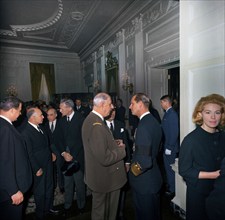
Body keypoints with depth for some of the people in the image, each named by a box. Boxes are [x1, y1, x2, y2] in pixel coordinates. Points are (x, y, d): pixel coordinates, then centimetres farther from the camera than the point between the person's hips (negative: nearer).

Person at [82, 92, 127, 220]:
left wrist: (114, 143, -2)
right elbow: (105, 158, -33)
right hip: (102, 178, -9)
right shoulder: (96, 125, -31)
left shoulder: (92, 119, 1)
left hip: (100, 175, 9)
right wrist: (122, 149, -16)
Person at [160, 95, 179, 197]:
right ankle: (168, 185, 40)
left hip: (170, 147, -9)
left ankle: (172, 190, 24)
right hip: (166, 146, 9)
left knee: (170, 169, 6)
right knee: (167, 167, 22)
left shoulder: (172, 114, -19)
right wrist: (164, 146, 12)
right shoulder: (167, 113, 8)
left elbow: (174, 132, -22)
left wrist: (169, 148, -19)